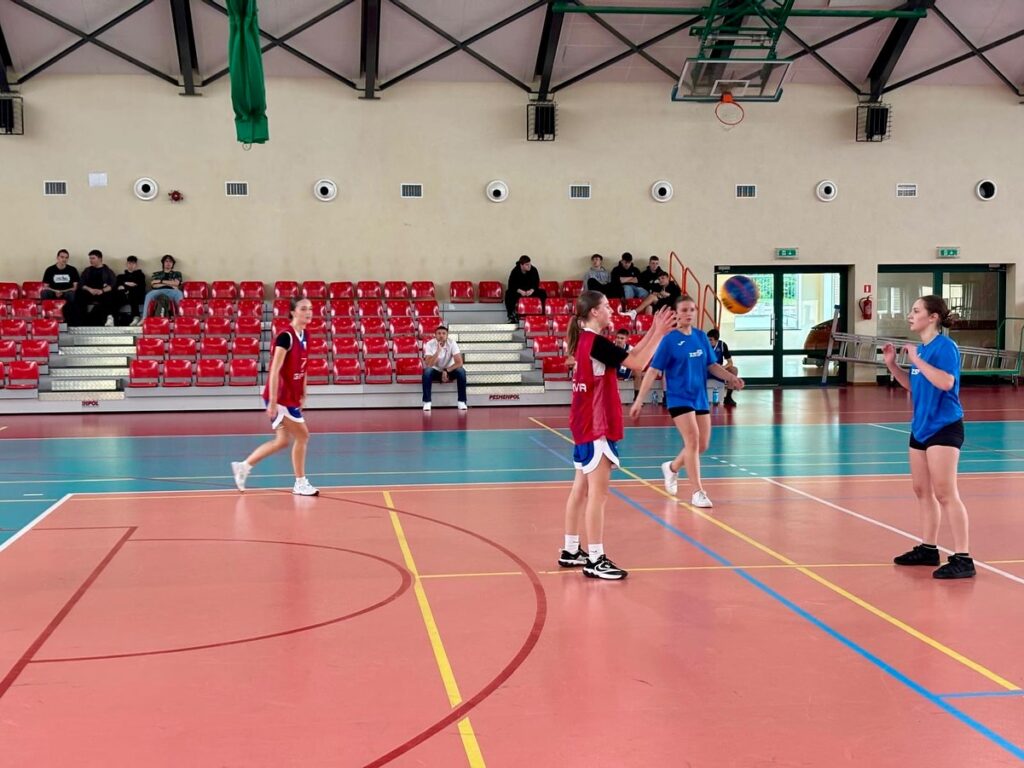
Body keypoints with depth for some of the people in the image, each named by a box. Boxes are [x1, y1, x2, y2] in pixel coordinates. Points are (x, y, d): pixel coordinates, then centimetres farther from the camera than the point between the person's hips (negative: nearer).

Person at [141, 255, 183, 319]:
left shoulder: (177, 273, 25)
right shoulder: (156, 274, 26)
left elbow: (176, 283, 5)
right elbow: (153, 285, 8)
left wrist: (161, 281, 4)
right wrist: (169, 284, 1)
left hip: (171, 291, -1)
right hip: (159, 291, 1)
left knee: (179, 294, -38)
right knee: (149, 295, -33)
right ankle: (144, 318, -39)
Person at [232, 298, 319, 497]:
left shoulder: (304, 335, 7)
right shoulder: (286, 336, -19)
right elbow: (274, 371, -22)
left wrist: (303, 394, 15)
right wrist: (273, 401, -25)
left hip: (291, 397, 9)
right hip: (281, 397, -9)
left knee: (282, 441, 13)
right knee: (302, 435, -2)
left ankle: (243, 466, 23)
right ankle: (300, 484, 11)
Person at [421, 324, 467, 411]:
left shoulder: (452, 343, -17)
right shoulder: (429, 344, -19)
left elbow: (459, 362, -22)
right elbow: (428, 365, -30)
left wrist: (446, 371, -32)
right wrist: (438, 351, -40)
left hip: (449, 370, 1)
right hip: (435, 371, -1)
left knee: (461, 371, -29)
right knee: (427, 371, -34)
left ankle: (462, 402, -19)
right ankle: (427, 402, -26)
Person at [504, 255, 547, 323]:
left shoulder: (533, 270, -12)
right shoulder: (515, 271, -15)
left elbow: (536, 283, -9)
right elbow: (511, 285, -17)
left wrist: (532, 290, -31)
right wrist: (520, 291, -35)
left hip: (531, 290, 1)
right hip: (518, 291, -1)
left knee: (543, 292, -24)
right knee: (509, 293, -32)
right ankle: (511, 316, -25)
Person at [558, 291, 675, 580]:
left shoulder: (585, 340, 11)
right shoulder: (596, 342, -17)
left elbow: (629, 356, 14)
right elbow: (637, 363, -17)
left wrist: (653, 331, 9)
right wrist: (659, 333, -9)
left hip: (584, 425, 10)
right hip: (596, 426, -10)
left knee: (582, 489, 14)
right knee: (597, 492, -7)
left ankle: (571, 551, 21)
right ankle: (595, 560, -5)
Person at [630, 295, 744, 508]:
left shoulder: (701, 336, 5)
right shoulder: (670, 340, -10)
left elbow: (711, 365, 12)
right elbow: (653, 371, -12)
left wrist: (731, 377, -5)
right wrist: (639, 400, -16)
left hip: (700, 397, 6)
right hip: (679, 398, -6)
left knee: (702, 445, 9)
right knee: (692, 440, -14)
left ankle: (672, 467, 36)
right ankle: (698, 493, -6)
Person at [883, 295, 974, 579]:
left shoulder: (945, 346, -15)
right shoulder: (920, 348, 11)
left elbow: (945, 382, -28)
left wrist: (916, 360, -23)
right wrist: (892, 364, 9)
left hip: (944, 428, -9)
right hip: (921, 427, 9)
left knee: (945, 494, -10)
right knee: (922, 491, 14)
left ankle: (963, 559, -7)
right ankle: (928, 549, 25)